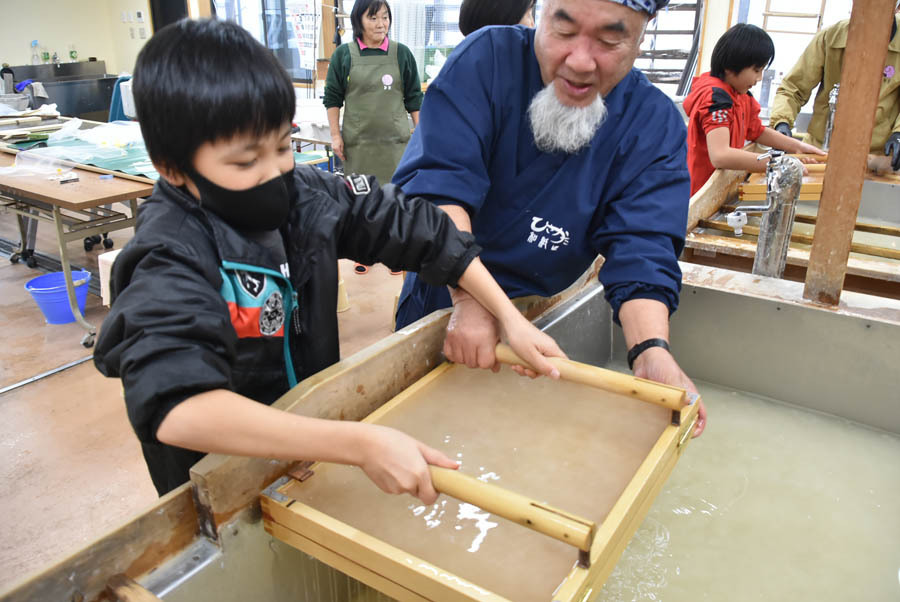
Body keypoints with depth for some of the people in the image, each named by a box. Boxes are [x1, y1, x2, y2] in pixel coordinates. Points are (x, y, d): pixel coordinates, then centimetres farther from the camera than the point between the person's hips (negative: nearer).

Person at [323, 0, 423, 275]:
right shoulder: (344, 54, 1)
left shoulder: (401, 53, 3)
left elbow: (413, 97, 8)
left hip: (394, 140, 0)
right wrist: (336, 135, -1)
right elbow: (332, 98, 4)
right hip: (357, 141, 0)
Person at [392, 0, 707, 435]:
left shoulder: (656, 126, -14)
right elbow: (437, 182, -32)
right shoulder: (486, 59, -20)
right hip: (445, 298, 0)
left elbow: (642, 251, -24)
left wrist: (652, 352, -42)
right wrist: (469, 299, -44)